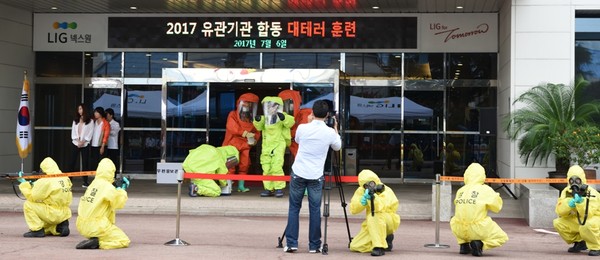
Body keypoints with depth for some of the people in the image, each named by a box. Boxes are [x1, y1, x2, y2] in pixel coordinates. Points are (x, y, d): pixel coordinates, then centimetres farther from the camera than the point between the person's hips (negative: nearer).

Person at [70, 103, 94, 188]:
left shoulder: (90, 121, 3)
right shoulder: (75, 121, 14)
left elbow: (90, 133, -4)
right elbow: (73, 132, 7)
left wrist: (83, 142, -13)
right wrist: (78, 141, -8)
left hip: (85, 144, -3)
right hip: (75, 143, 3)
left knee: (85, 163, -2)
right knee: (72, 162, -2)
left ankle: (85, 181, 1)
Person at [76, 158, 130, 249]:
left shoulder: (93, 183, 8)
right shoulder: (107, 187, -13)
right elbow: (119, 203, -6)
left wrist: (118, 188, 15)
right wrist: (121, 189, 5)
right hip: (95, 227, -8)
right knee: (124, 241, 0)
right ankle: (97, 243, -17)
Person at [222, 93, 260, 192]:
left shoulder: (252, 118, 13)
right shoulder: (233, 115, 0)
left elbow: (257, 132, 12)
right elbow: (232, 127, -15)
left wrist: (254, 139, -10)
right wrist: (246, 133, -20)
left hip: (245, 146, 5)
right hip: (233, 145, -5)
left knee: (244, 165, 7)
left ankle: (241, 186, 15)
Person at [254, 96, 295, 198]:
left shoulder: (282, 117, -3)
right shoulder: (265, 118, 11)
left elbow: (290, 122, -18)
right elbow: (259, 127, 3)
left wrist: (283, 118, -36)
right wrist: (258, 120, -16)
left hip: (278, 145, -5)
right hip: (266, 146, 5)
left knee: (276, 167, -15)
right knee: (266, 168, 6)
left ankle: (279, 188, -7)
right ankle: (269, 188, 13)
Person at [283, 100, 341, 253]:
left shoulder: (302, 128, -5)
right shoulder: (330, 132, -6)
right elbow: (337, 147, 14)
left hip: (298, 173, 1)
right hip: (316, 176, 0)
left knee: (294, 208, 8)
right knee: (315, 210, 6)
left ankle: (291, 244, 5)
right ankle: (314, 245, 8)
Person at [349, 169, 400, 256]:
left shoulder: (386, 191, -17)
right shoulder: (361, 191, -2)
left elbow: (382, 208, -35)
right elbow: (353, 209, -14)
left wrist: (374, 197, -49)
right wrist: (364, 199, -28)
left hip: (389, 221, -6)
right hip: (371, 224, 6)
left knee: (375, 216, -38)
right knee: (355, 247, -8)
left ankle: (380, 247, -32)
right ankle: (386, 239, 7)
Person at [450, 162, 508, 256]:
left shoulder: (460, 191, 6)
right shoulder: (486, 190, -5)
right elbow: (497, 207, 2)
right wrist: (496, 195, 21)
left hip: (460, 231, 4)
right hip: (479, 231, -4)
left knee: (454, 221, 38)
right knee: (502, 238, 17)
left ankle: (464, 244, 17)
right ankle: (479, 244, -8)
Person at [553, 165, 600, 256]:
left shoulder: (591, 193, -19)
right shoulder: (566, 192, -4)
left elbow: (587, 215, -30)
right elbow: (559, 211, -15)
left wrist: (580, 202, -43)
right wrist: (570, 203, -31)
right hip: (576, 222, 6)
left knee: (586, 225, -40)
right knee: (557, 223, -14)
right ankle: (579, 242, 6)